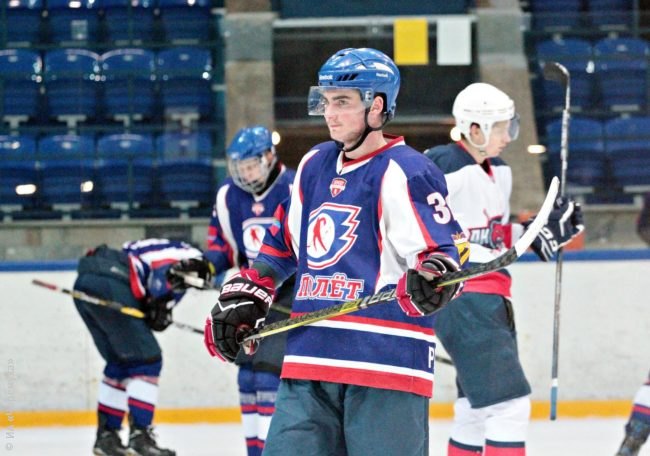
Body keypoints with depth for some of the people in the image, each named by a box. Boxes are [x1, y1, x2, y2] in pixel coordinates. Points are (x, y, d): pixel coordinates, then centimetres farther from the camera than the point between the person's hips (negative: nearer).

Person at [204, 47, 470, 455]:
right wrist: (243, 298, 26)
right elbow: (284, 244, 31)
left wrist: (430, 282, -35)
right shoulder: (314, 166, 18)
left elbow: (445, 249, -14)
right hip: (308, 362, 7)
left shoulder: (404, 173, -7)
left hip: (385, 358, -7)